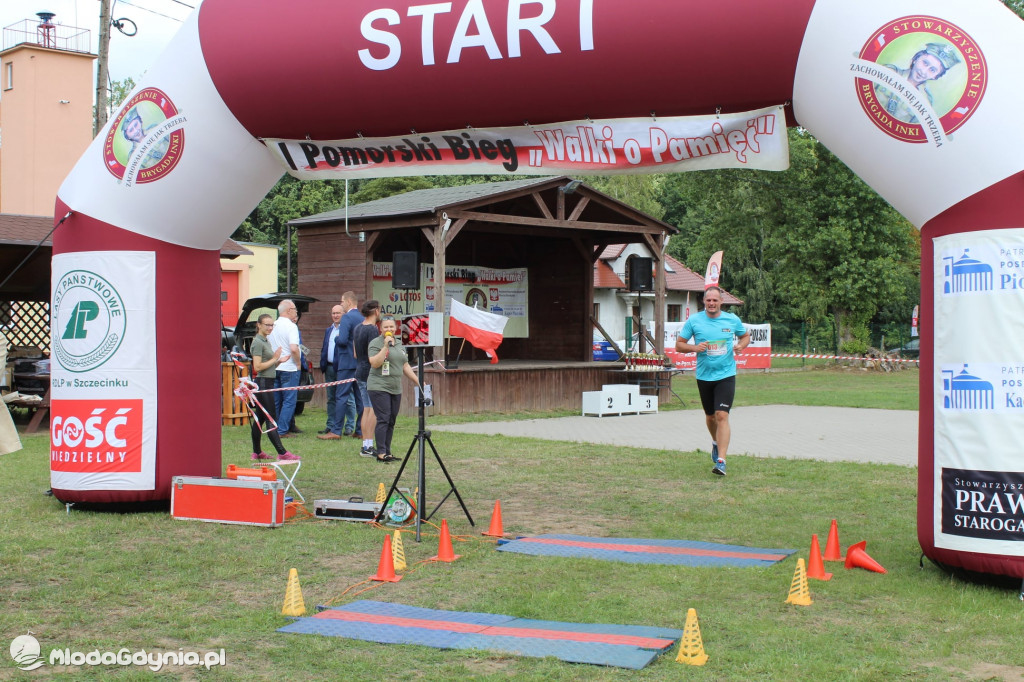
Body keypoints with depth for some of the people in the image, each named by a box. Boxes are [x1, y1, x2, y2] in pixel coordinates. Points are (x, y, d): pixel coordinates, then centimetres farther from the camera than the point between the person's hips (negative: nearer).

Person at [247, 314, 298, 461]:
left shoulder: (266, 341, 17)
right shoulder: (258, 342, -12)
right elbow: (257, 367, -19)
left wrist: (278, 361, 7)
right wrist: (274, 359, -13)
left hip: (267, 383, 10)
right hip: (263, 383, -10)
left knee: (260, 418, 12)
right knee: (271, 419, -10)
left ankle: (257, 452, 17)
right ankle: (282, 453, -13)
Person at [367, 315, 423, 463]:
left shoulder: (399, 344, 17)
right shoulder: (375, 343, -4)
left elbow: (405, 366, 23)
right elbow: (375, 363, -17)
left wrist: (417, 381, 18)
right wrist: (385, 346, -20)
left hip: (396, 389, 7)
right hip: (379, 388, -7)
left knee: (391, 422, 6)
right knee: (383, 420, -11)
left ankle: (388, 452, 11)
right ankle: (381, 453, -10)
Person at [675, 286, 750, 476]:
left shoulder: (732, 320, 0)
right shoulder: (694, 321, -2)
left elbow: (746, 336, 18)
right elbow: (679, 345, 2)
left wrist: (741, 345, -5)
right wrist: (695, 348, -17)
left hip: (726, 375, -2)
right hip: (704, 375, 2)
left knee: (722, 415, -14)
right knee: (710, 416, 16)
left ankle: (721, 461, -16)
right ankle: (716, 442, 48)